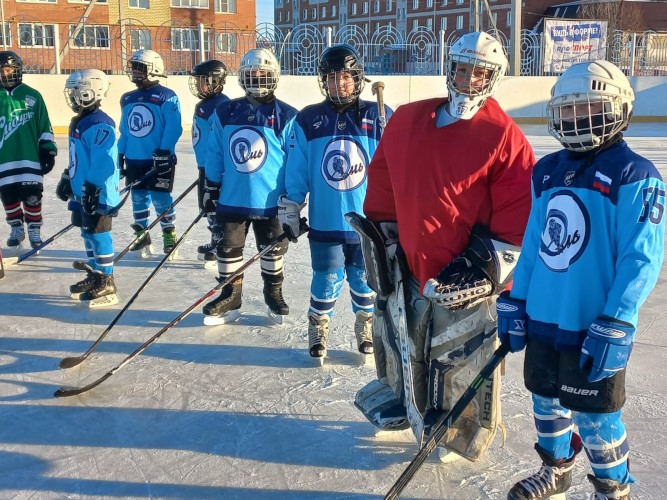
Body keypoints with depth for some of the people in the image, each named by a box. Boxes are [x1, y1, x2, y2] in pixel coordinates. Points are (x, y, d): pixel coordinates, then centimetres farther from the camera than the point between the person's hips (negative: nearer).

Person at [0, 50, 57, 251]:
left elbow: (44, 127, 3)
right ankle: (16, 229, 26)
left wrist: (48, 151, 0)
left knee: (32, 196, 1)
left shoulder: (32, 96, 1)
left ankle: (34, 230, 16)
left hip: (30, 158, -2)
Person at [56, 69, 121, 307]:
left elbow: (103, 162, -25)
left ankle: (107, 285, 2)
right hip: (81, 191, 10)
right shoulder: (78, 122, 14)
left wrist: (93, 190, -26)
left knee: (98, 234, -5)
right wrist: (66, 179, 25)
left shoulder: (100, 125, -20)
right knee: (87, 233, 17)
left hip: (98, 194, -10)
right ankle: (94, 276, 29)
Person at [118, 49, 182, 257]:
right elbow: (124, 131, 17)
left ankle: (169, 236, 11)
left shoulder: (167, 98, -8)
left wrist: (164, 152, -21)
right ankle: (142, 237, 22)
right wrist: (120, 155, 14)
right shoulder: (127, 100, 13)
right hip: (134, 159, 6)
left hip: (159, 159, -6)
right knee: (138, 198, 11)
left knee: (160, 198, -4)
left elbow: (173, 129, -15)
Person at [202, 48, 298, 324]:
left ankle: (274, 294, 31)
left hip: (270, 201, -3)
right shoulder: (225, 113, 3)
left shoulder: (286, 116, -7)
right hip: (231, 199, 3)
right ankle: (230, 297, 26)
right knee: (228, 248, 10)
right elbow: (215, 156, 8)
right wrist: (210, 189, 9)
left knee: (272, 249, 12)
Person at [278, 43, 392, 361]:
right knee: (326, 281, 6)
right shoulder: (308, 120, 0)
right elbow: (296, 172, 3)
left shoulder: (378, 117, -2)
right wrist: (290, 211, 3)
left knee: (365, 280, 13)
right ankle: (318, 328, 29)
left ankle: (367, 328, 34)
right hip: (325, 223, 0)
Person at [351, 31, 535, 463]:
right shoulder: (407, 121, 4)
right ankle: (401, 408, 45)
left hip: (464, 278, -5)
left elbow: (517, 218, -11)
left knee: (462, 360, 6)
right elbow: (382, 189, 12)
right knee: (398, 343, 20)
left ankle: (463, 435, 29)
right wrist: (380, 244, 11)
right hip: (407, 267, 5)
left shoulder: (505, 137, -10)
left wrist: (484, 265, -15)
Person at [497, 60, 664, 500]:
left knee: (594, 416, 6)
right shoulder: (547, 171, 9)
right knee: (547, 401, 20)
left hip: (594, 330, -6)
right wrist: (515, 301, 10)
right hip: (543, 320, 7)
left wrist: (615, 327, -21)